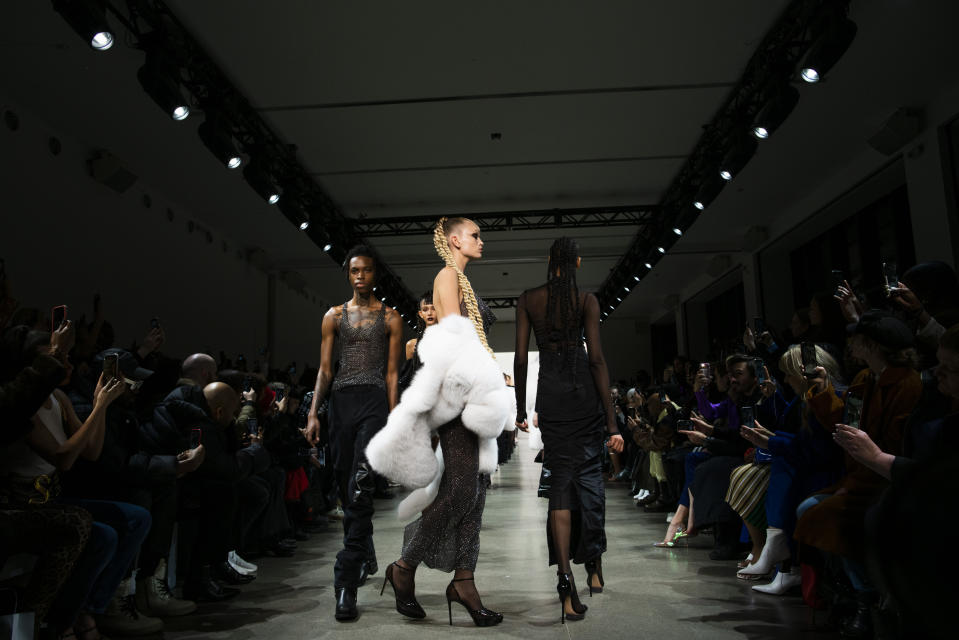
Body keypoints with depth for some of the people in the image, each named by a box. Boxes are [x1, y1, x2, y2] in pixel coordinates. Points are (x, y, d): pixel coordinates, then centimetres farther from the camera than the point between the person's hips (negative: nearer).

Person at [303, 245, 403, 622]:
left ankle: (346, 583, -14)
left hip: (374, 401, -3)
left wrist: (392, 418, -4)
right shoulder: (334, 316, 14)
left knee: (360, 487, -15)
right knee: (347, 487, 9)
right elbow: (324, 369, 11)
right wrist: (313, 414, 0)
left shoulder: (389, 317, 8)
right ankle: (366, 558, 30)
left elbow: (392, 372, 4)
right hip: (340, 401, 4)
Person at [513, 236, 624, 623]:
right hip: (584, 389, -1)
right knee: (589, 474, 14)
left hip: (549, 391, 1)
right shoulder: (587, 300, -2)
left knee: (560, 481, 4)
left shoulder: (528, 299, 4)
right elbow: (597, 359, -7)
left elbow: (520, 358, 2)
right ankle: (594, 563, 24)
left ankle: (566, 581, -2)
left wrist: (520, 408, 11)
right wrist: (611, 420, -6)